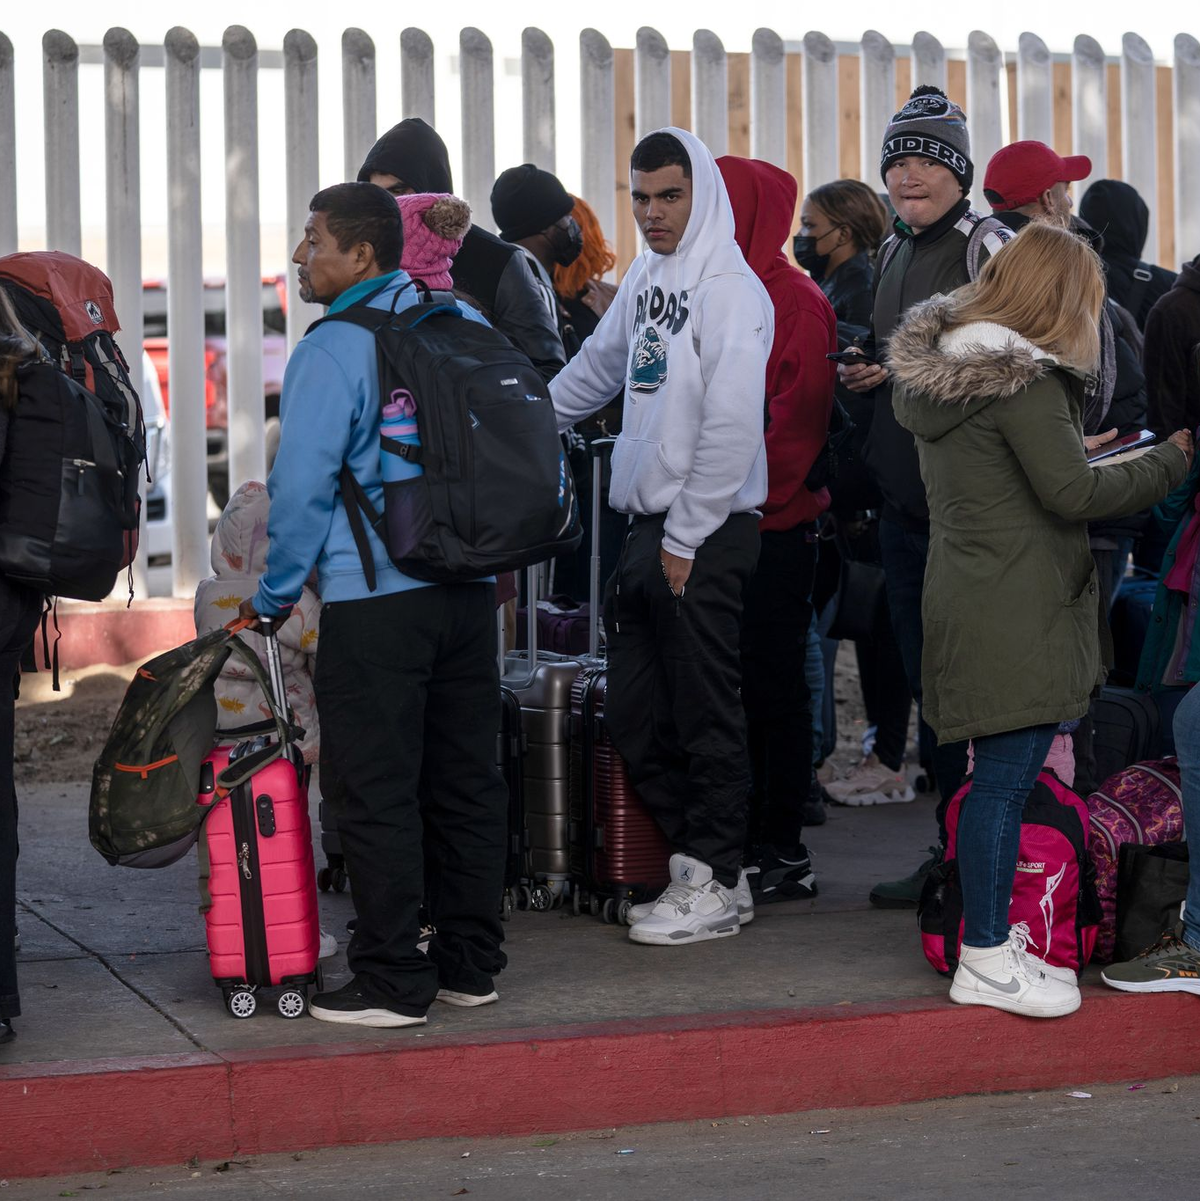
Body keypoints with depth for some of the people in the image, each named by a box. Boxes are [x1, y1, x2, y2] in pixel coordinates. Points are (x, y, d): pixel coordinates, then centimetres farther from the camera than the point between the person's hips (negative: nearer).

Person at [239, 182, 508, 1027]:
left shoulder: (332, 351, -12)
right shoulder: (466, 325, 9)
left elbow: (302, 488, -14)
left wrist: (275, 597, 0)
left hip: (374, 600, -7)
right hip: (471, 593, 7)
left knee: (377, 793, 0)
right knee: (467, 780, 13)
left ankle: (393, 981, 2)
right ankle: (470, 964, 19)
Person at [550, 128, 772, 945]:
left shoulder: (729, 288, -12)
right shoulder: (644, 280, 14)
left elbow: (732, 424, -17)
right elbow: (597, 369, 30)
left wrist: (686, 538, -15)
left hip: (706, 535, -8)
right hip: (649, 524, 8)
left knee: (705, 714, -2)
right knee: (638, 717, 10)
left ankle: (715, 883, 6)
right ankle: (700, 861, 20)